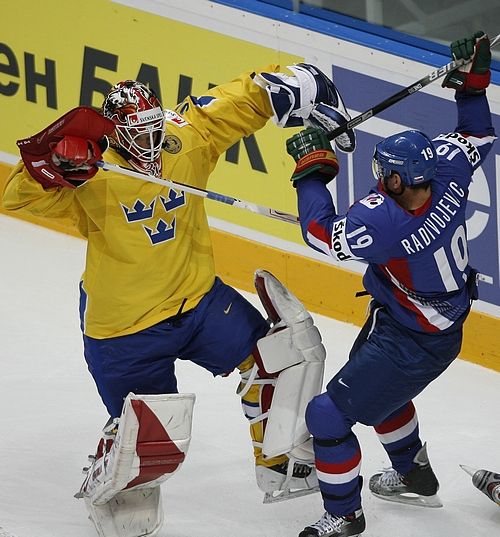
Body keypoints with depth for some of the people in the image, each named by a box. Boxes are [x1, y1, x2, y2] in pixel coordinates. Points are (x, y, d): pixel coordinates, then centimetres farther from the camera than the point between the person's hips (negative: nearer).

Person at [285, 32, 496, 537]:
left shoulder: (385, 220, -38)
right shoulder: (445, 174, -17)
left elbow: (319, 231, -27)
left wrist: (312, 167, -19)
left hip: (411, 344, -9)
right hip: (444, 324, 9)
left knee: (329, 413, -1)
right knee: (377, 385, 34)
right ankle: (415, 476, 53)